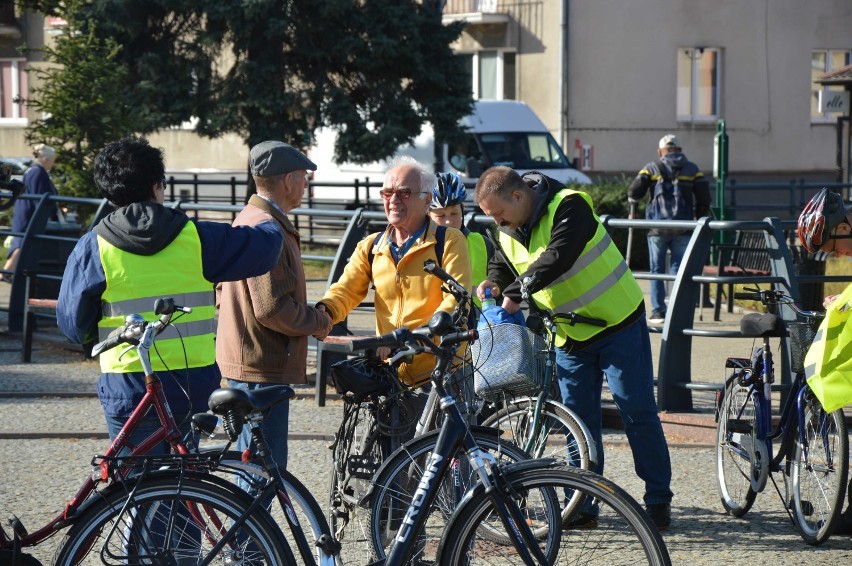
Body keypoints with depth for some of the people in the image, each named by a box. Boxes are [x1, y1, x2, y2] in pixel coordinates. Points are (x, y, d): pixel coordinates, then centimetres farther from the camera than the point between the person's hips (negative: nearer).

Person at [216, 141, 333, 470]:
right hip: (263, 369, -11)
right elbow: (272, 308, -25)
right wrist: (319, 323, -8)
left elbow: (224, 294, 22)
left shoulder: (246, 221, 15)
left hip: (245, 364, 11)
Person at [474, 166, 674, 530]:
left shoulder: (569, 207, -21)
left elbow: (557, 257, -34)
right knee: (578, 418, 6)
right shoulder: (507, 232, 1)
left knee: (637, 411, -2)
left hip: (617, 324, -6)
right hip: (569, 335, 7)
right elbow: (502, 265, 13)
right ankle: (583, 506, 10)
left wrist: (515, 291, -40)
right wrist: (494, 284, -11)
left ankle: (658, 500, 5)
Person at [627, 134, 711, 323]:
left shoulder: (652, 168, 3)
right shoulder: (693, 170, 8)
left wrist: (633, 206, 14)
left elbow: (634, 192, -7)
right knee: (678, 268, 5)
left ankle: (658, 311, 4)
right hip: (683, 229, 1)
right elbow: (704, 199, 3)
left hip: (657, 228, -1)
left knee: (657, 269, 7)